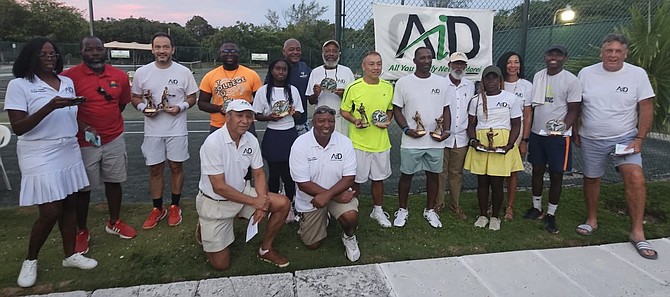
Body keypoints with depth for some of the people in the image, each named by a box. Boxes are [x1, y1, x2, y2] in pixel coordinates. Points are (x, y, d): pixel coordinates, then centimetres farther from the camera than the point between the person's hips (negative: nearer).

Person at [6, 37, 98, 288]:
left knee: (69, 204, 10)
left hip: (69, 153, 6)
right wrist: (49, 107, -26)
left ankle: (70, 255, 24)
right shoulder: (19, 85, -9)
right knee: (50, 213, -4)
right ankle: (30, 260, 20)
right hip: (40, 157, -5)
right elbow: (18, 128, -15)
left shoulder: (67, 82, 8)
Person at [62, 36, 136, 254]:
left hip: (114, 139, 4)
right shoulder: (70, 77, -11)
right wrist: (84, 127, -18)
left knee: (114, 181, 14)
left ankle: (114, 223, 32)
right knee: (83, 188, 8)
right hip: (84, 142, -3)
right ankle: (82, 231, 25)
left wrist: (109, 122, 8)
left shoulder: (120, 76, 1)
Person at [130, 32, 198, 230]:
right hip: (152, 131, 1)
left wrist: (180, 107, -17)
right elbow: (135, 97, 9)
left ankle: (174, 207, 25)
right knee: (155, 169, 9)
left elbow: (192, 98, 3)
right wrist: (143, 107, -12)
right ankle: (157, 209, 25)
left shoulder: (184, 72, -3)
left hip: (177, 130, -1)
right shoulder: (142, 72, 0)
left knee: (176, 167, 8)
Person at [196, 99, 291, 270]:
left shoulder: (251, 140, -6)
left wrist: (262, 201, -14)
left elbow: (258, 174, 3)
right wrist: (254, 201, -21)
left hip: (241, 194, 6)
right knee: (221, 264, -1)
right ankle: (205, 228, 27)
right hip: (214, 202, -5)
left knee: (283, 203, -11)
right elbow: (219, 187, -24)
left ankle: (265, 250, 7)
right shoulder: (213, 142, -24)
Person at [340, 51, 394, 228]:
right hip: (358, 142, -4)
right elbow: (344, 111, 0)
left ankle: (378, 210, 35)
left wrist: (388, 120, -4)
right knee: (356, 179, 8)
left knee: (379, 178, 16)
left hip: (381, 142, 4)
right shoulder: (353, 88, -10)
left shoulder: (388, 87, 3)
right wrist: (354, 120, -19)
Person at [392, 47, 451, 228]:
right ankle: (402, 210, 25)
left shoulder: (442, 82, 5)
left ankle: (430, 210, 29)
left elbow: (446, 109, 10)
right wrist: (407, 129, -15)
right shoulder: (403, 82, -3)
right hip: (411, 140, -2)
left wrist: (446, 130, -5)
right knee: (406, 175, 8)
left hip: (436, 140, 3)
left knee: (433, 174, 12)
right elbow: (397, 109, -1)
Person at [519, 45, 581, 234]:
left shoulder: (571, 80, -8)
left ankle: (551, 215, 16)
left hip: (558, 136, -4)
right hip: (537, 134, 5)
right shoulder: (538, 76, 7)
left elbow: (574, 110, -8)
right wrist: (525, 137, 10)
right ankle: (536, 207, 29)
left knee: (556, 175, 4)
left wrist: (562, 128, -27)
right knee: (537, 170, 13)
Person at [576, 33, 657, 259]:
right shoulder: (586, 73, -1)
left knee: (635, 177, -17)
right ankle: (592, 220, 31)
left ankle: (637, 232, -7)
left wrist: (640, 138, -10)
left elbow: (646, 108, -4)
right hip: (591, 139, 2)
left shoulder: (637, 74, -4)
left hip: (625, 138, -1)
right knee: (591, 179, 11)